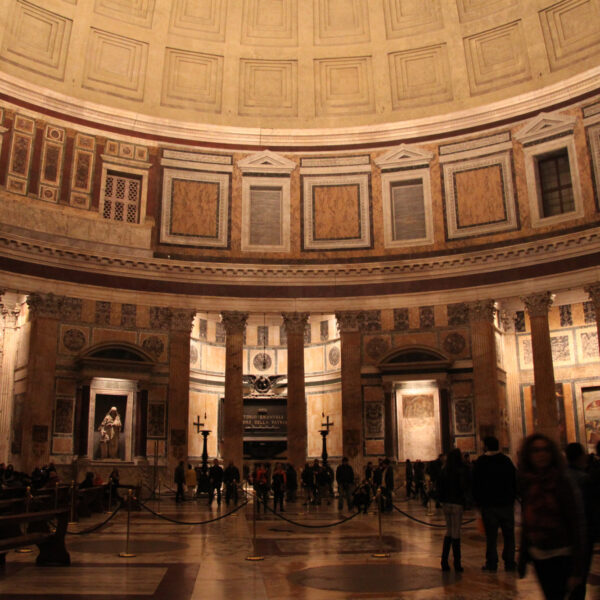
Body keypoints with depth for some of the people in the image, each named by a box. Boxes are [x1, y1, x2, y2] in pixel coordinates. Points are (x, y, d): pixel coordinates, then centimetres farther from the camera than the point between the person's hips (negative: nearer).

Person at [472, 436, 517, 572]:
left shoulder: (480, 463, -4)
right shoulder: (507, 461, 3)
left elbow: (475, 485, -1)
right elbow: (514, 482, 7)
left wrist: (478, 501, 8)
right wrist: (512, 498, 14)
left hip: (488, 504, -2)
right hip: (506, 504, 2)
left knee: (491, 536, 2)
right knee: (508, 535, 9)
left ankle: (491, 564, 4)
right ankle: (509, 563, 10)